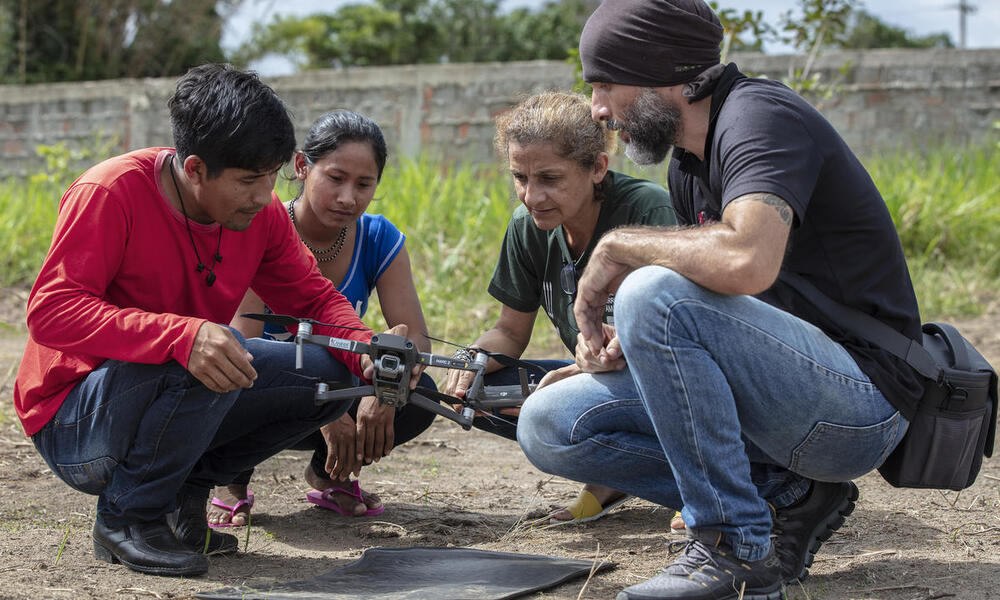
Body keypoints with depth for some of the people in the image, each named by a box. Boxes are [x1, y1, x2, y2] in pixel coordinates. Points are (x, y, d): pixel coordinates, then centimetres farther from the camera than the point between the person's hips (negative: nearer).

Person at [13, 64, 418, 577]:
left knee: (330, 373, -7)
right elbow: (50, 311, -32)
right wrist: (182, 336, -45)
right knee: (206, 351, -34)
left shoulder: (261, 212, -4)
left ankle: (182, 494, 4)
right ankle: (128, 516, -12)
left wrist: (367, 355, -18)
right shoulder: (112, 191, -23)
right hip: (70, 428, -7)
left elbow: (315, 299, 6)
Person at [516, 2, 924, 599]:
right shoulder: (688, 166, 13)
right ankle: (785, 496, 0)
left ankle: (739, 549, -18)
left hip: (862, 401, -9)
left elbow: (747, 261, -35)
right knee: (549, 425, 0)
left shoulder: (759, 115, -16)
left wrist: (618, 246, -18)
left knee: (653, 292, -29)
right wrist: (628, 344, -2)